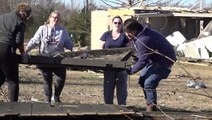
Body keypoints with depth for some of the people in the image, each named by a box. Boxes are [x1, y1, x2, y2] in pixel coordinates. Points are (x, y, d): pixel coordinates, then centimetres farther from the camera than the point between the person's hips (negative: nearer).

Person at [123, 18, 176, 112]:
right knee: (142, 80, 14)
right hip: (154, 59, 11)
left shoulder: (143, 40, -32)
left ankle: (152, 108, -10)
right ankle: (150, 105, 23)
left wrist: (130, 71, -16)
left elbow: (142, 61, -26)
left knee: (149, 84, -20)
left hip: (164, 61, -11)